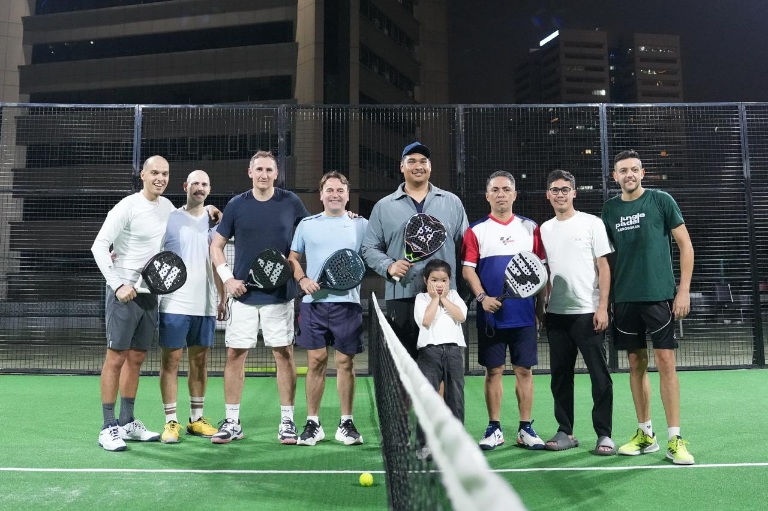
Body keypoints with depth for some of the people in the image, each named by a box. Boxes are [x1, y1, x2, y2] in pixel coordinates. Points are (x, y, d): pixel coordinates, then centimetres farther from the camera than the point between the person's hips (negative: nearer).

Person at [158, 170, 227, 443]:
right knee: (171, 361, 0)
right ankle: (171, 421, 9)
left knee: (200, 361, 10)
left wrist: (223, 297, 10)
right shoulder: (170, 219, 0)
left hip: (205, 305, 4)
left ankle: (196, 418, 21)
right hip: (174, 304, -4)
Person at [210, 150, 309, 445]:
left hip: (280, 294, -1)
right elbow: (216, 245, 9)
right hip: (244, 294, 1)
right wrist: (227, 278, -4)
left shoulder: (290, 202, 1)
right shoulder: (237, 205, 4)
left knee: (284, 354, 2)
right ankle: (232, 422, 16)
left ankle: (287, 421, 13)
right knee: (235, 355, 3)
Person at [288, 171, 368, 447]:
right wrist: (302, 279, -3)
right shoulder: (306, 224, 11)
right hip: (313, 302, 1)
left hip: (347, 302, -1)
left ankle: (346, 423, 14)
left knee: (345, 362, 3)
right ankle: (313, 423, 14)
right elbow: (293, 258, 14)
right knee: (316, 362, 3)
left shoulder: (361, 224, 8)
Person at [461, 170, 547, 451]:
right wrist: (482, 297, -16)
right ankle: (494, 429, 16)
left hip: (524, 314, 1)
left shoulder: (530, 228, 8)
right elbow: (467, 269, -1)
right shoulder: (476, 230, 3)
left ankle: (526, 429, 16)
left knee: (524, 370, 5)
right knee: (493, 371, 5)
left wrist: (541, 304, 5)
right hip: (491, 314, -1)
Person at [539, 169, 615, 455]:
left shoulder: (592, 223, -1)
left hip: (588, 312, -4)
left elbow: (604, 267, -5)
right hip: (556, 314, 5)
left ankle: (604, 434, 9)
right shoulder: (545, 229, 12)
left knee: (600, 375, -2)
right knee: (560, 375, 8)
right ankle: (565, 432, 19)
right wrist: (541, 305, 7)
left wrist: (602, 308, -12)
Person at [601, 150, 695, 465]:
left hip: (659, 294, -3)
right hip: (624, 298, 3)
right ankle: (645, 434, 18)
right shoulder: (610, 209, 9)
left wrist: (684, 290, -7)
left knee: (665, 361, -5)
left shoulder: (661, 201, 0)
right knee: (636, 363, 7)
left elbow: (685, 245, 0)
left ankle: (674, 439, 4)